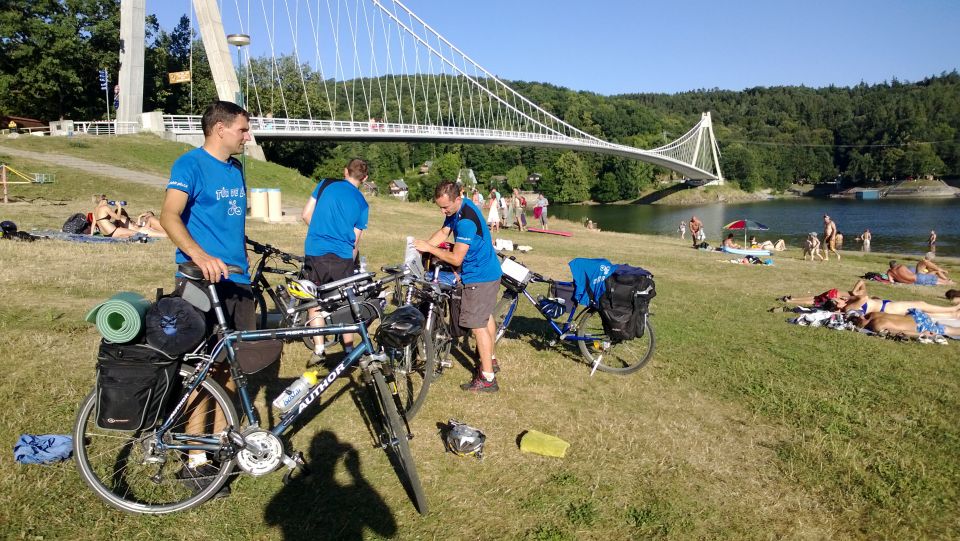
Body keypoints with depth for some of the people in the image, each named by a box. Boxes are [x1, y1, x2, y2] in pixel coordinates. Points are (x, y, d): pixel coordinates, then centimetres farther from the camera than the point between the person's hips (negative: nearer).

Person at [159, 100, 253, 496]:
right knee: (205, 369, -5)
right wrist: (200, 256, -37)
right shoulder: (190, 164, -8)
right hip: (202, 281, -7)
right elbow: (169, 216, -21)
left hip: (237, 279, 8)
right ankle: (196, 463, 6)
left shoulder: (235, 168, 16)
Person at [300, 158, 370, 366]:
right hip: (343, 257, 1)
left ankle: (318, 350, 8)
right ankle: (349, 349, 19)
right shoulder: (362, 204, 7)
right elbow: (355, 240, 9)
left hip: (315, 253, 0)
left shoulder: (326, 184, 5)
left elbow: (306, 215, 6)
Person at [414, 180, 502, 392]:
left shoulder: (466, 221, -30)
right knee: (485, 315, 24)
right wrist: (422, 247, -13)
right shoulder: (455, 209, 1)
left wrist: (429, 248, -20)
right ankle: (490, 359, 43)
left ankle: (487, 378, -2)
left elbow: (456, 259, -27)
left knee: (478, 325, -7)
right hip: (488, 271, 11)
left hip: (479, 277, -11)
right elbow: (443, 233, 2)